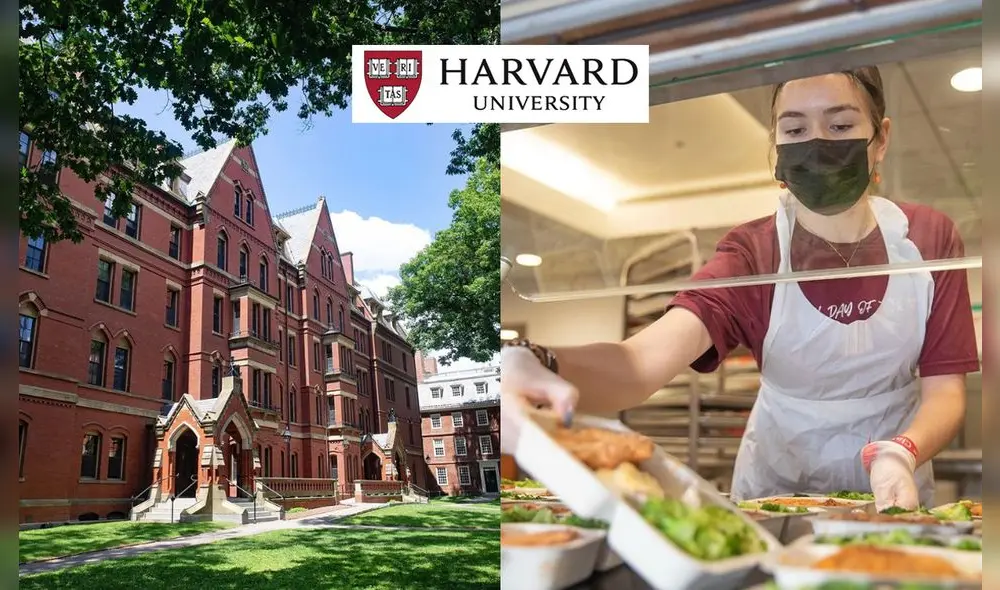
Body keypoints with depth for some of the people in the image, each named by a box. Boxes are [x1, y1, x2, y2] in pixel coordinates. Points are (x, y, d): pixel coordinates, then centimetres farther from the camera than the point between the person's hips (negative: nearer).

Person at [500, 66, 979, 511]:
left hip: (893, 488, 1)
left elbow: (945, 389, -7)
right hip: (777, 485, -1)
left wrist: (899, 454, -31)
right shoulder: (754, 253, -16)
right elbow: (649, 357, -33)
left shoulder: (930, 238, -9)